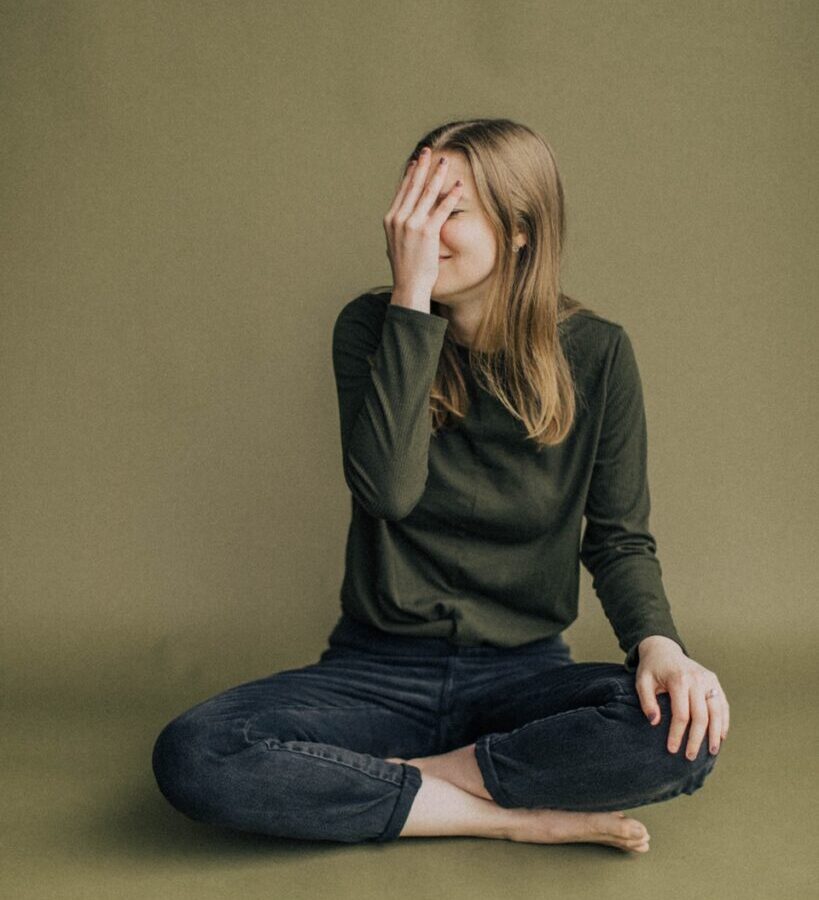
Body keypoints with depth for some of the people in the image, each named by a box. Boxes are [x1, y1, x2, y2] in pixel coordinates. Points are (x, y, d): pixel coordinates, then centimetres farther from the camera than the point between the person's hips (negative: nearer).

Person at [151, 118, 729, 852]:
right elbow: (388, 487, -21)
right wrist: (411, 296, -22)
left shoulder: (595, 354, -4)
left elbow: (619, 538, 1)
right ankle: (518, 816, -17)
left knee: (683, 731, -31)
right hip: (380, 669, 0)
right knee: (191, 755, -26)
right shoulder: (373, 328, -4)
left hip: (524, 673, 0)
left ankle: (393, 778, -13)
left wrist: (658, 643, -19)